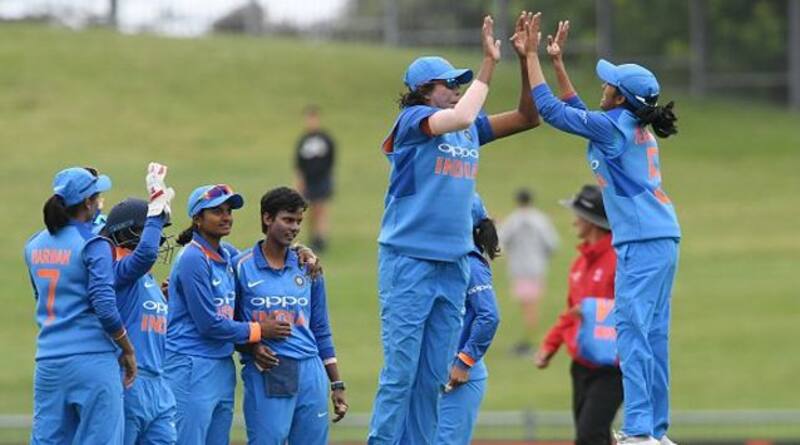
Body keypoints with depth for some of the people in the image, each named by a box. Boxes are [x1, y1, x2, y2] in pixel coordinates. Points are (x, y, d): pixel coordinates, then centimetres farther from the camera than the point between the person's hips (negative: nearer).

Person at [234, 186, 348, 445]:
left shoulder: (307, 269, 14)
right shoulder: (241, 266, 1)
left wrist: (337, 385, 15)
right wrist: (251, 346, -13)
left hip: (310, 374, 4)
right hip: (264, 375, -4)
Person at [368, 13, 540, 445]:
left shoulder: (471, 130, 13)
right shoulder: (414, 118, -6)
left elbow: (528, 117, 14)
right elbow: (460, 117, -24)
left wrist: (526, 61, 2)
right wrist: (489, 64, -16)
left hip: (453, 264, 7)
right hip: (408, 260, -7)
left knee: (432, 376, 7)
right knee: (400, 372, -8)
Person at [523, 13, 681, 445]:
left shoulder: (614, 125, -12)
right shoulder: (636, 125, 15)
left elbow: (550, 109, -7)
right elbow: (576, 110, 29)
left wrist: (532, 55, 1)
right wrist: (557, 61, 28)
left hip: (642, 242, -10)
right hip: (661, 237, 10)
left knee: (632, 330, -11)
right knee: (652, 333, 11)